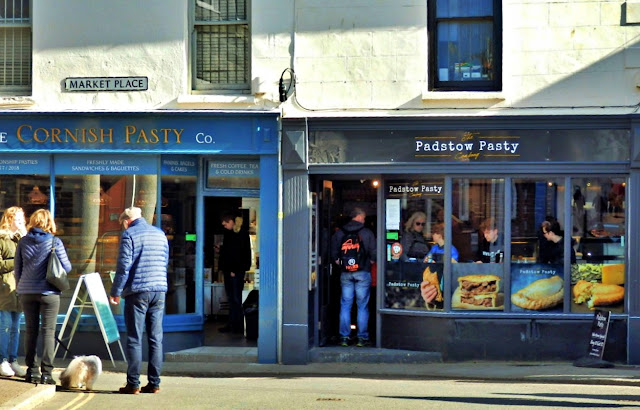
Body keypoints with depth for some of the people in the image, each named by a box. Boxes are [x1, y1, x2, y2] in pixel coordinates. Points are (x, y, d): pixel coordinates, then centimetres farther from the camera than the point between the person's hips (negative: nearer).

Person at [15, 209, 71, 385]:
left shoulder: (23, 242, 3)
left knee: (30, 330, 12)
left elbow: (17, 268, 9)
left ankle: (31, 371, 14)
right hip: (48, 291, -3)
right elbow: (67, 267, -4)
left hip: (26, 292, 3)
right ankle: (46, 373, 0)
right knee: (48, 331, 2)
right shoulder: (55, 242, -7)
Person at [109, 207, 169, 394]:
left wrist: (115, 292, -3)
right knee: (156, 339, 7)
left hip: (137, 291, -5)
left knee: (134, 339, -1)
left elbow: (123, 266, -9)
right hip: (159, 291, 5)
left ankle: (133, 384, -1)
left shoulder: (129, 235, -4)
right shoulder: (160, 233, 14)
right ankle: (154, 383, 7)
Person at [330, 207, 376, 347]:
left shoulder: (339, 233, 4)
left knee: (345, 305, 6)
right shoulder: (367, 233, -5)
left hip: (345, 273, 3)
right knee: (362, 305, 3)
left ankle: (344, 337, 5)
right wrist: (370, 262, 13)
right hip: (363, 272, -2)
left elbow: (334, 253, 6)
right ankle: (362, 337, 3)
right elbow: (373, 253, -5)